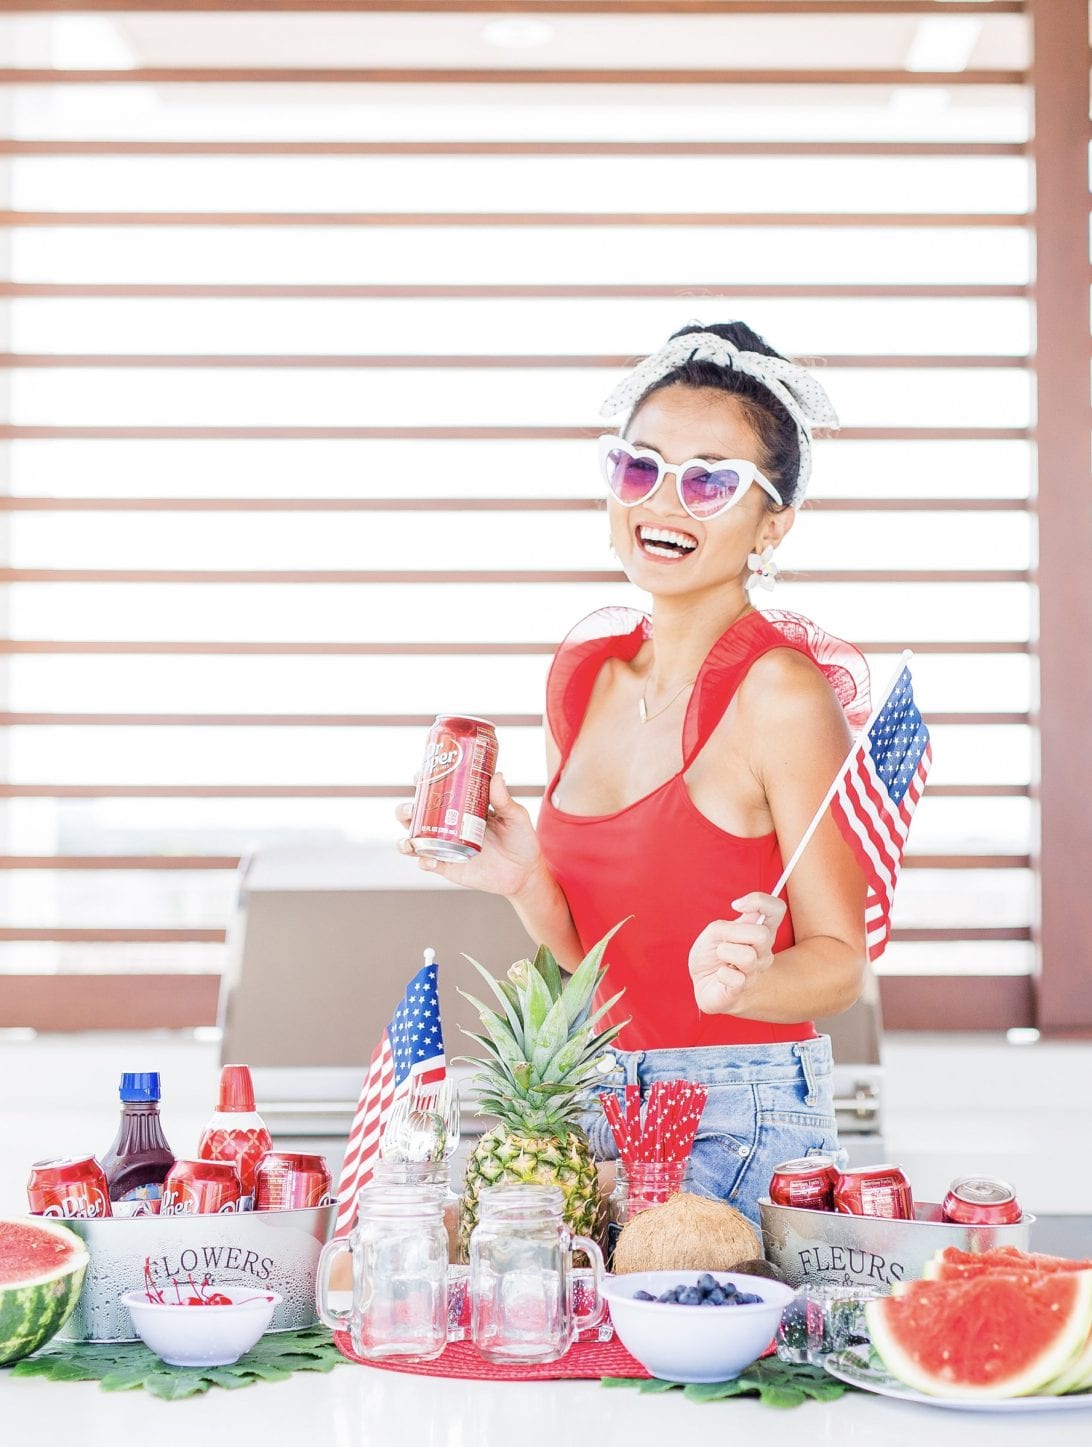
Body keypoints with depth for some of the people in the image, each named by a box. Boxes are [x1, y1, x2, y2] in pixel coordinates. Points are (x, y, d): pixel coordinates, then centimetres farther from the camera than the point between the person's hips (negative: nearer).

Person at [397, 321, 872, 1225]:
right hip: (597, 1101, 6)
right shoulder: (581, 672, 6)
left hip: (742, 1118, -6)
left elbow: (839, 961, -10)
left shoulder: (778, 691, -14)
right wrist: (524, 879, -6)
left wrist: (741, 983, -30)